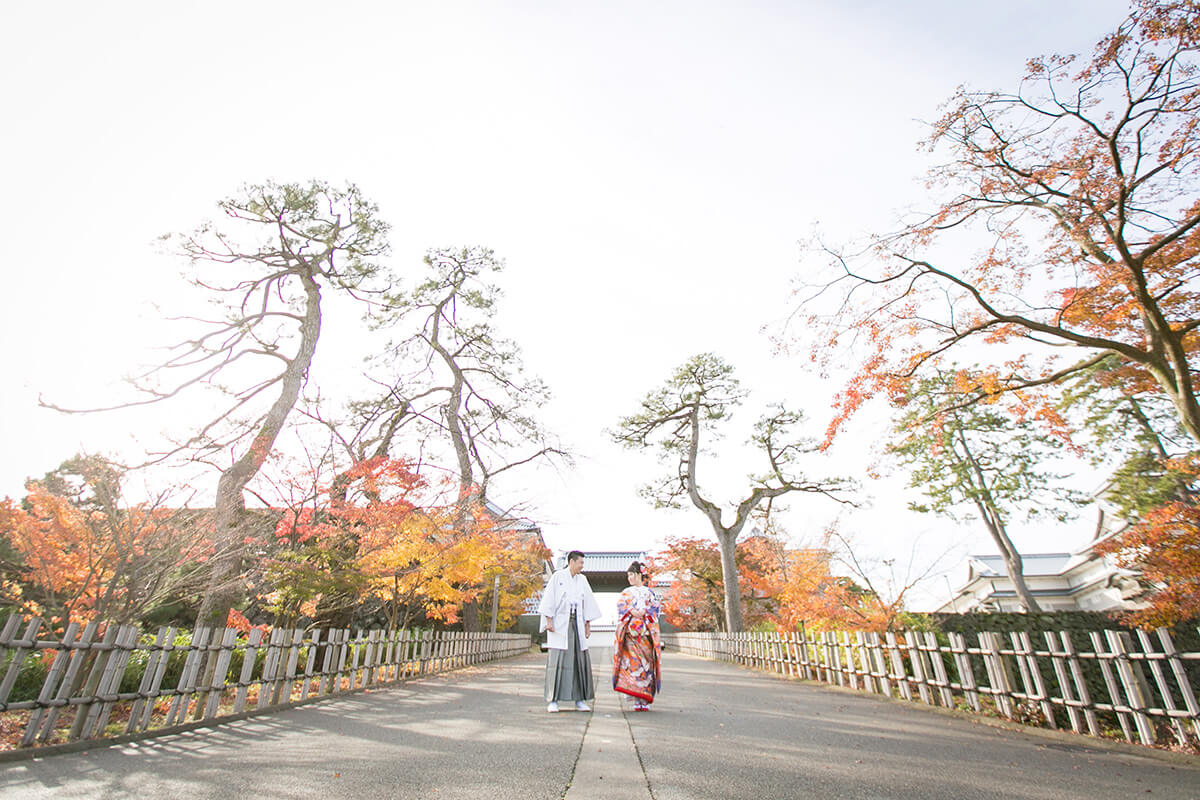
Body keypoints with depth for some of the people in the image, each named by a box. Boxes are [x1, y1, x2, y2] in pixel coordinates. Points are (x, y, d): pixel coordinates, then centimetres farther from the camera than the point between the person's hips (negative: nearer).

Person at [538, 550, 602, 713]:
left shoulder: (582, 580, 12)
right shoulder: (557, 576, -2)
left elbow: (588, 602, 14)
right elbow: (549, 598, -6)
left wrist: (588, 625, 9)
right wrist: (548, 621, -13)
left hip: (577, 623, 5)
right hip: (559, 623, -5)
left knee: (580, 660, 2)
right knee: (557, 660, -7)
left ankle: (580, 700, 12)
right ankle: (552, 700, 1)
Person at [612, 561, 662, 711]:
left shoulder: (650, 592, 16)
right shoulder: (626, 592, 19)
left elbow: (656, 607, 4)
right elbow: (620, 605, 5)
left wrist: (644, 612, -12)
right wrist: (631, 612, -12)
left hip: (646, 631, 0)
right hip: (630, 629, 1)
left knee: (646, 661, -6)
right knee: (632, 661, -10)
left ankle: (646, 700, -1)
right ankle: (636, 700, -8)